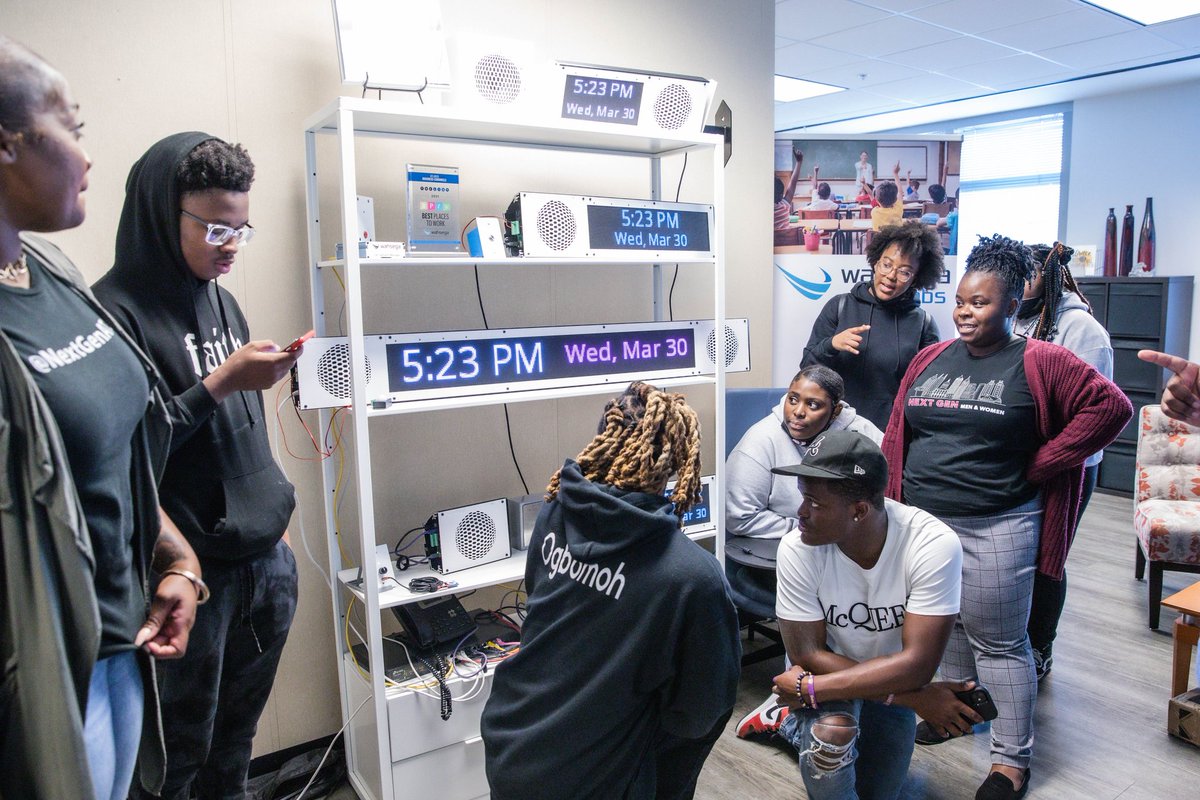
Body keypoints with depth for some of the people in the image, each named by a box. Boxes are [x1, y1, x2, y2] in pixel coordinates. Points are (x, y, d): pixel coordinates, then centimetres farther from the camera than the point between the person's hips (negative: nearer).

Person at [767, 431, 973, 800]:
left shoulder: (934, 545, -31)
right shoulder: (798, 548, -29)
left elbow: (916, 665, -31)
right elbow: (808, 655, -21)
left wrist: (809, 687, -31)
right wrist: (914, 698, -26)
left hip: (891, 675, 2)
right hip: (827, 665, -1)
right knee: (832, 733, -31)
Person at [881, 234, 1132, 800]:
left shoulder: (1039, 363, -6)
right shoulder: (930, 359, 7)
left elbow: (1110, 406, -10)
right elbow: (897, 435, 8)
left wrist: (1039, 465, -11)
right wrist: (891, 508, 3)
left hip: (996, 530, -5)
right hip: (923, 521, 5)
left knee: (997, 643, 5)